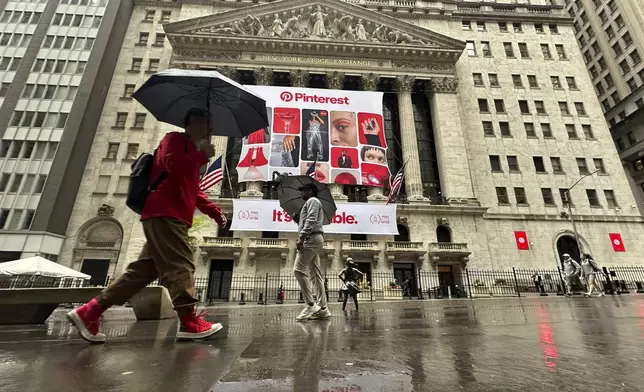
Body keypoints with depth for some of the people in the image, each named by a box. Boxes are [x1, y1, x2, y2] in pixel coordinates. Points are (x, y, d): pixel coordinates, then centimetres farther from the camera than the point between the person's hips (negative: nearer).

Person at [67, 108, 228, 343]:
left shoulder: (190, 151, 29)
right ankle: (189, 322, -9)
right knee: (180, 266, -12)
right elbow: (174, 166, -20)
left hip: (171, 216, 10)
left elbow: (193, 192, 30)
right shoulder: (175, 139, 2)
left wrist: (215, 212, 21)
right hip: (164, 214, -10)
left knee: (145, 270, 8)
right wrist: (202, 154, -5)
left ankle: (88, 312, 14)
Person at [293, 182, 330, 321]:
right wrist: (297, 218, 20)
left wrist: (301, 238, -22)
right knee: (315, 274, 4)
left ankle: (311, 305, -17)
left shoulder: (312, 201, 1)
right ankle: (322, 308, 2)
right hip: (313, 239, 10)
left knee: (299, 270, -16)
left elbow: (311, 221, -16)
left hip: (311, 238, -10)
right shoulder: (311, 203, 31)